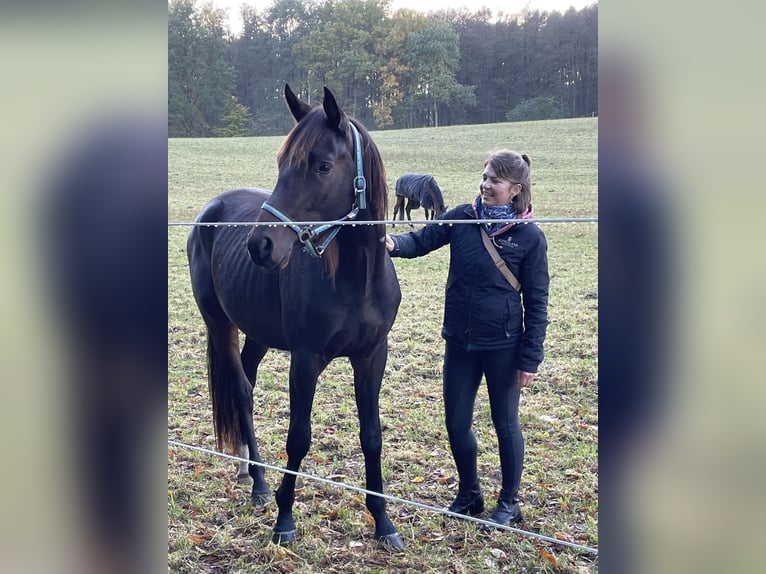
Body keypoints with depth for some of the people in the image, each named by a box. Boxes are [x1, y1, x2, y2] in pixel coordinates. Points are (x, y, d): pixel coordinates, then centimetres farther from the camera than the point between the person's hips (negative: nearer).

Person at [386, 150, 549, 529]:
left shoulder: (529, 237, -10)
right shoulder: (463, 218, -1)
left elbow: (536, 302, -7)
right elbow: (422, 240, -4)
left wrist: (530, 358, -8)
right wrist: (394, 244, -28)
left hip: (502, 346, -4)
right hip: (459, 341, 4)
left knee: (505, 424, 11)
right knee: (456, 423, 11)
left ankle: (509, 503, 29)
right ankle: (468, 493, 34)